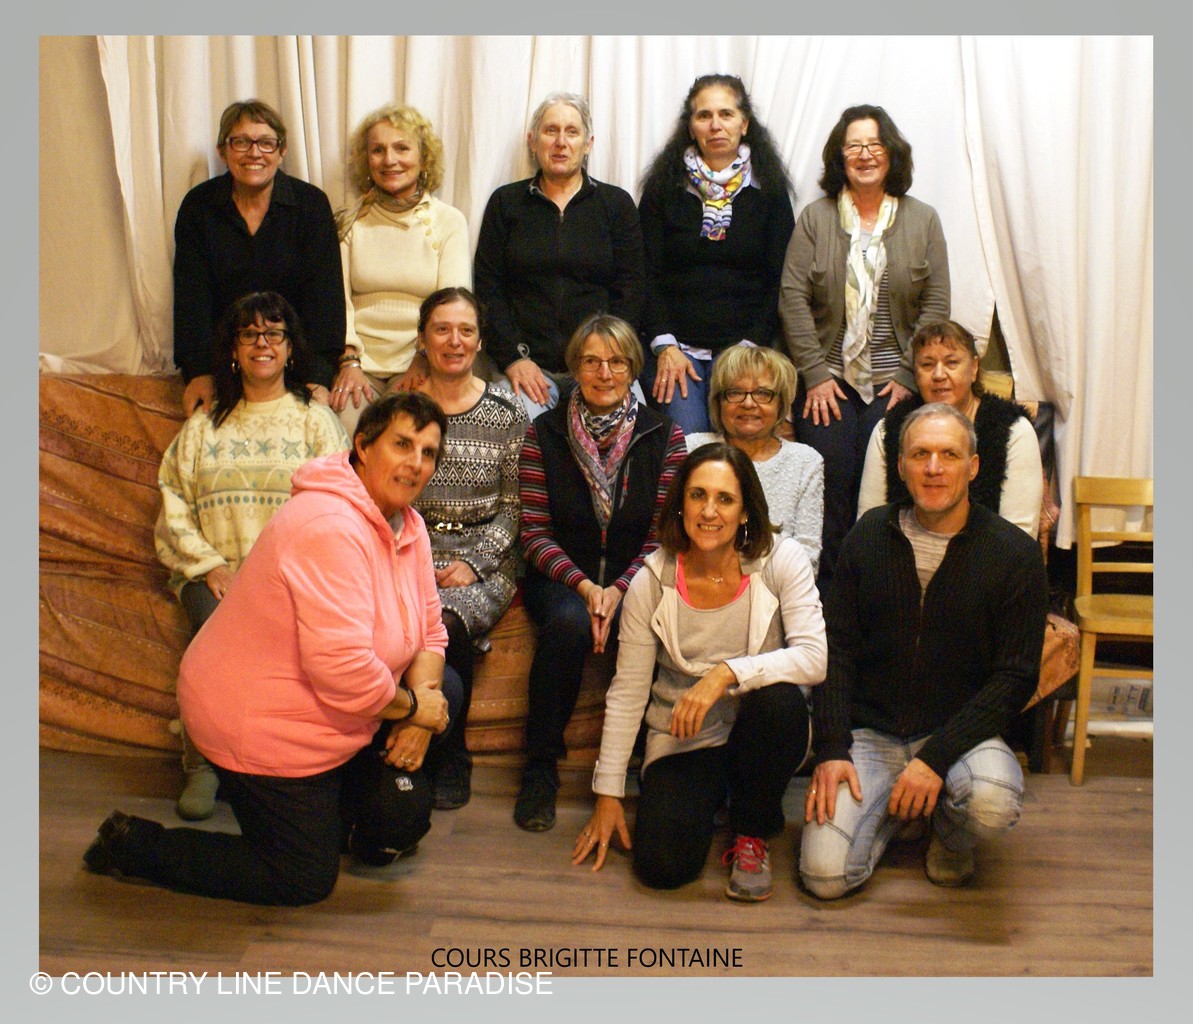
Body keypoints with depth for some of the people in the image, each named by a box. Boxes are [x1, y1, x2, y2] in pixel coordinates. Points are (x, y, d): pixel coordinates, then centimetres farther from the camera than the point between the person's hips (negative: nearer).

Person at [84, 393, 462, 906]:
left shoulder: (406, 523, 2)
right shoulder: (329, 528, -29)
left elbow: (429, 629, 6)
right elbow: (344, 672, -34)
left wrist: (423, 690, -13)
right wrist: (412, 706, -17)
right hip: (263, 727, -9)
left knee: (444, 689, 3)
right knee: (305, 882, 2)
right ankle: (134, 844, 13)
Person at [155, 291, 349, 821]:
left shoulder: (316, 420, 15)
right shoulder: (203, 425, 22)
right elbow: (173, 508, 11)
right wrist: (209, 565, -7)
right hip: (215, 574, 2)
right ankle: (204, 761, -18)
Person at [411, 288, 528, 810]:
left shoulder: (506, 411, 4)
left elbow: (515, 504, 3)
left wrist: (474, 563, -9)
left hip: (484, 561, -1)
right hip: (410, 552, 1)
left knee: (444, 626, -31)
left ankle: (448, 763, -7)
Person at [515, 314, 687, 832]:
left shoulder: (664, 435, 3)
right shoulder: (544, 433, 1)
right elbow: (534, 531, -2)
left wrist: (619, 589, -17)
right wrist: (583, 584, -17)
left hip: (635, 580, 1)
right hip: (561, 577, 0)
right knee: (569, 622, -35)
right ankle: (540, 769, -15)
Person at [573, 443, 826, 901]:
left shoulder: (782, 560, -12)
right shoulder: (651, 582, -9)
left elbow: (815, 657, -22)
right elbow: (626, 695, -4)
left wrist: (727, 673, -34)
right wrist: (608, 794, -4)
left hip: (760, 736, 0)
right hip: (684, 742, 0)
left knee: (777, 697, -35)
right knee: (662, 864, -22)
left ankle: (752, 833, -7)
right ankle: (705, 801, 16)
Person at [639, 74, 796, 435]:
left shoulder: (769, 190, 8)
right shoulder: (664, 187, 8)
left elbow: (780, 280, 5)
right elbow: (648, 274, 4)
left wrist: (751, 347, -7)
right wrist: (664, 346, -8)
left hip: (744, 347, 0)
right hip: (676, 345, 0)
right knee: (684, 436, -18)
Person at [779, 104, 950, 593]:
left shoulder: (922, 220, 8)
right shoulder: (815, 217, 5)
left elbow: (936, 304, 5)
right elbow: (793, 297, 0)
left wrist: (909, 375, -4)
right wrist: (816, 374, -6)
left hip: (894, 384, 1)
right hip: (828, 382, 0)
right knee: (830, 489, -4)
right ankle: (826, 599, 8)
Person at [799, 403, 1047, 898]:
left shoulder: (1013, 553, -4)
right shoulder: (869, 536, 3)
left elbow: (1016, 676, -7)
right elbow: (835, 649, 3)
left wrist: (937, 756, -18)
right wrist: (831, 749, -9)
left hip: (960, 732, -1)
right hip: (869, 734, 2)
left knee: (993, 803, -36)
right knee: (825, 875, -17)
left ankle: (951, 838, 4)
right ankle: (897, 808, 16)